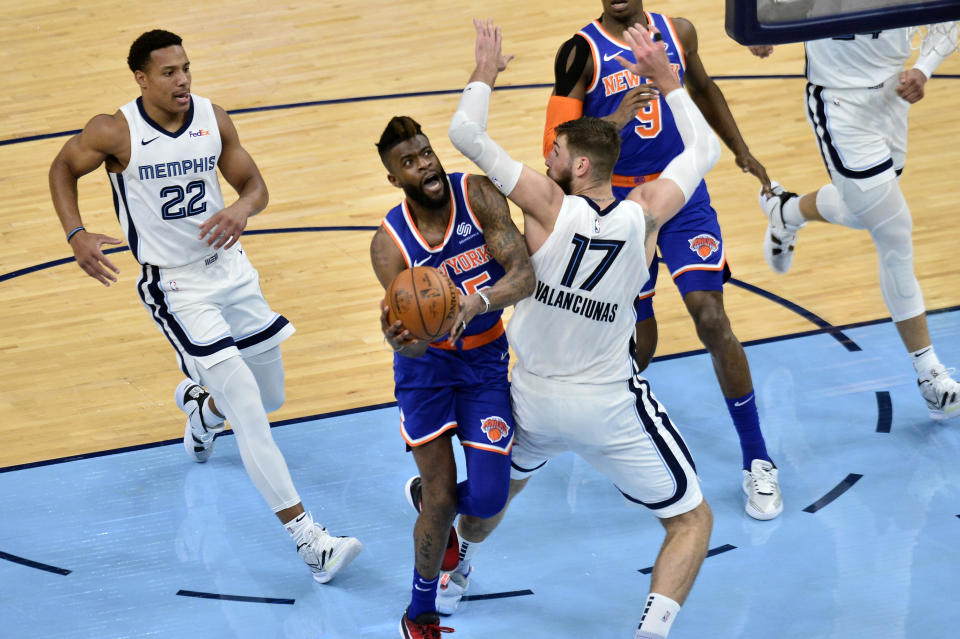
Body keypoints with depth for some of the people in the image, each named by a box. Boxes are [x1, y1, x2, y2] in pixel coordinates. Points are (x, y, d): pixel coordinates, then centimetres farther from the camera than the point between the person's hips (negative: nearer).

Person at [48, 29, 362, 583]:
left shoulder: (214, 118, -4)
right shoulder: (115, 132, -14)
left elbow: (255, 184, 5)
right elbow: (63, 169, 3)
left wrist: (242, 208, -19)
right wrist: (77, 235, -11)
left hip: (229, 266, 5)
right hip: (176, 286, -5)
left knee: (270, 397, 18)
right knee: (251, 416, -14)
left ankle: (201, 405, 53)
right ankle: (309, 541, -14)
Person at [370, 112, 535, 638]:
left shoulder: (478, 195, -18)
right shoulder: (390, 244, -20)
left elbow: (524, 276, -26)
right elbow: (415, 343, -25)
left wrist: (475, 302, -45)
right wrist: (400, 339, -50)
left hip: (485, 358, 1)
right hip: (427, 363, -1)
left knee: (487, 499, -6)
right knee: (442, 501, -7)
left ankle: (425, 496, 32)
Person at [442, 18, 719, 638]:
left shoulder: (550, 205, -17)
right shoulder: (643, 213, -13)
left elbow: (466, 132, -15)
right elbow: (705, 150, 5)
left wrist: (486, 72, 2)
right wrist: (666, 77, 10)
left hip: (534, 397, 2)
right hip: (610, 407, -2)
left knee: (502, 486, 34)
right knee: (693, 520, 8)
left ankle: (457, 572, 57)